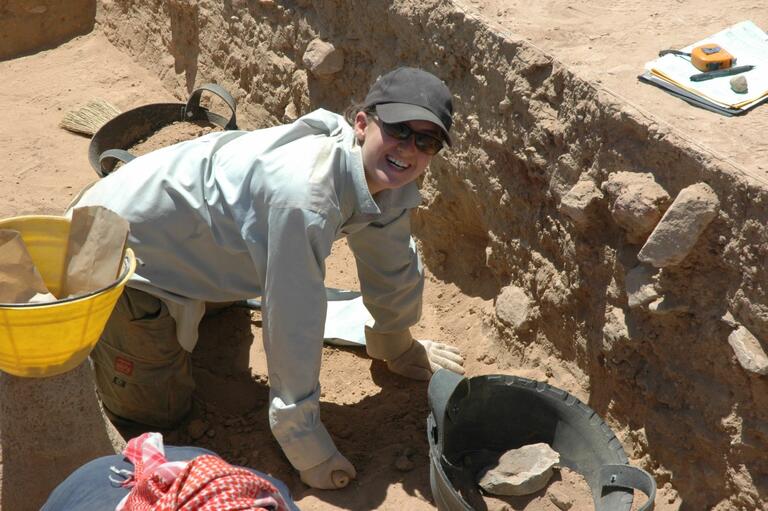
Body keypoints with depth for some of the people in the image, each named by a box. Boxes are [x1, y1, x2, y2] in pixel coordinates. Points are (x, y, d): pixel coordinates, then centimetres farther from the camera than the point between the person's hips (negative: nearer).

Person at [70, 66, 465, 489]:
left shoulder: (387, 175, -11)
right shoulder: (306, 193, -39)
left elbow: (391, 264, 6)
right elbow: (294, 319, -35)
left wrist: (397, 347, 20)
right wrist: (307, 449, -27)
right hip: (121, 244, -9)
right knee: (159, 410, 1)